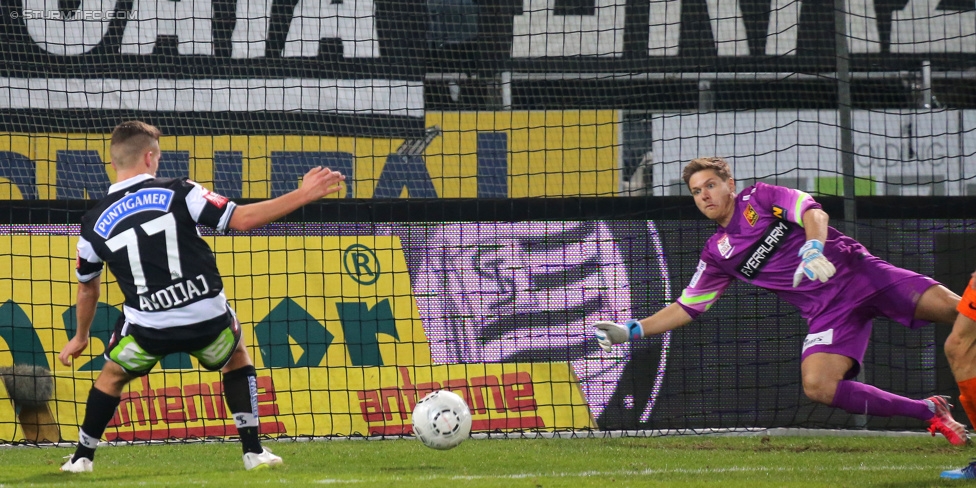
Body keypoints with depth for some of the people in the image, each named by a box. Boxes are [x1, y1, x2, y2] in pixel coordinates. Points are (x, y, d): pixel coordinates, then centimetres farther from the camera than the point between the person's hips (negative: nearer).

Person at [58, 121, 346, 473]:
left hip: (148, 327, 1)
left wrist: (81, 337, 36)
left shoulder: (94, 224, 5)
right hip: (207, 318, -1)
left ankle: (82, 457, 31)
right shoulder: (178, 193, -4)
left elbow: (87, 287, 20)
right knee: (237, 359, 30)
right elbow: (242, 219, -8)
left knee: (112, 375, 30)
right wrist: (303, 196, -1)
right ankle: (254, 452, 22)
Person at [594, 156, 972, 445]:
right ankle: (929, 412, -16)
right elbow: (687, 307, 19)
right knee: (817, 385, -25)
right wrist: (632, 331, 11)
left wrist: (813, 249, -30)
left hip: (857, 271, -3)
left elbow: (813, 213, -10)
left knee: (953, 307, -21)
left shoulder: (761, 198, 5)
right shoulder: (717, 254, 15)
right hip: (829, 312, 3)